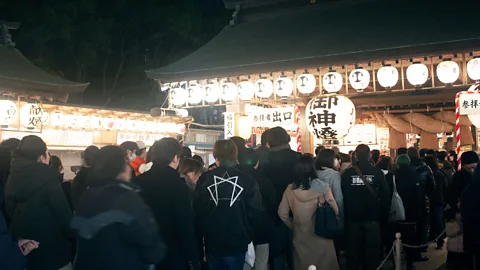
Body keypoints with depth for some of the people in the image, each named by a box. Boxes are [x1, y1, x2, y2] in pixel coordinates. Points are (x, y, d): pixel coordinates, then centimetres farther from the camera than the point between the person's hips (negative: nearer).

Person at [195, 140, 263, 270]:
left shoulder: (204, 179, -7)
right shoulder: (248, 181, -12)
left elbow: (197, 211, -4)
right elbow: (255, 213, -11)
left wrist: (200, 236, 11)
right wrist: (247, 235, 8)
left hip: (212, 244, 2)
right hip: (237, 244, -1)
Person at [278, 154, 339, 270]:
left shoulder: (290, 189, -8)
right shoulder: (322, 187, -16)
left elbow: (282, 213, 1)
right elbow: (335, 210, -7)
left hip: (300, 236, 2)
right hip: (322, 235, -2)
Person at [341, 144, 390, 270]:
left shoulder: (347, 173, -6)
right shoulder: (377, 172, -7)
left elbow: (342, 196, -3)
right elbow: (386, 196, -5)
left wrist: (345, 215, 8)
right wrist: (384, 216, 6)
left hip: (352, 218, 1)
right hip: (372, 218, -1)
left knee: (353, 250, 11)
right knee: (372, 251, 9)